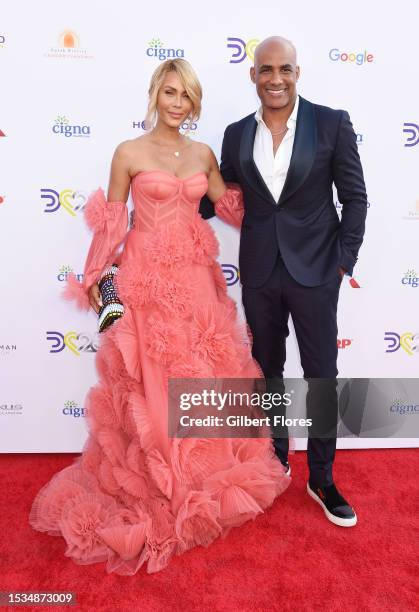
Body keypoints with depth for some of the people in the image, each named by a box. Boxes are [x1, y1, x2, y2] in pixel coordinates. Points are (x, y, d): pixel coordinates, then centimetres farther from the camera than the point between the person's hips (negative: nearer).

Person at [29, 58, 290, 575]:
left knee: (203, 376, 11)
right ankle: (149, 487, 26)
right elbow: (112, 221, 0)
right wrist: (93, 278, 1)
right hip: (147, 279, -4)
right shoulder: (129, 153, -2)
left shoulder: (203, 153, 11)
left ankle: (203, 478, 34)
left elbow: (227, 202, 20)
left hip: (195, 279, 5)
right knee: (150, 385, 3)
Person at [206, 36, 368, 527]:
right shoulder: (237, 134, 6)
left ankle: (321, 478, 25)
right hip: (259, 271, 3)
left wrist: (344, 260, -7)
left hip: (314, 269, -2)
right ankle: (275, 459, 36)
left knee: (321, 374, 5)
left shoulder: (331, 123, -3)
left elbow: (354, 196, -1)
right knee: (267, 369, 15)